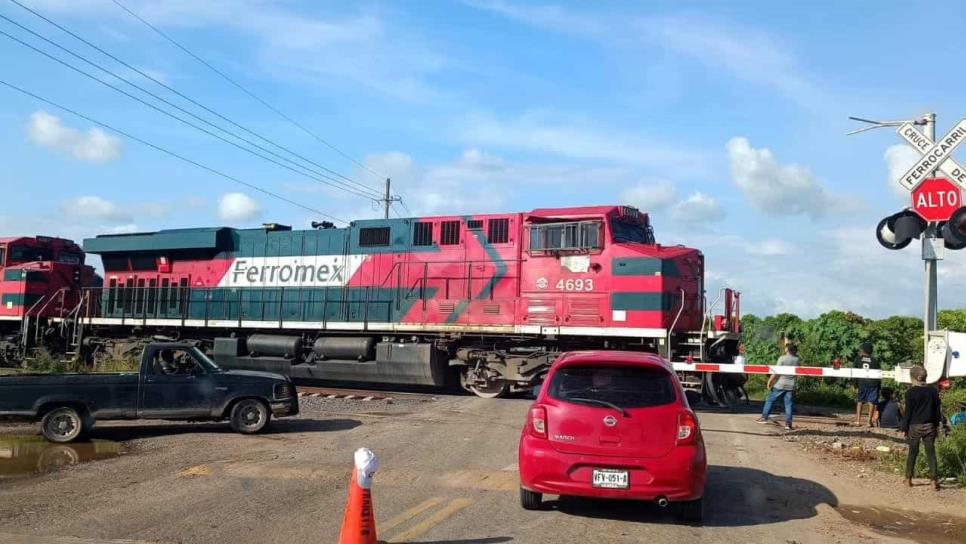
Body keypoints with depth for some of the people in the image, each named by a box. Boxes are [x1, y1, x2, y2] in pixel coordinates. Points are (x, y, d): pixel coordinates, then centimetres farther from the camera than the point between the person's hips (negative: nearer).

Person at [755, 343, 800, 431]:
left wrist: (769, 381, -7)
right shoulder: (797, 360, 4)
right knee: (788, 404, 6)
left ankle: (764, 417, 10)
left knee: (770, 400, 9)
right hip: (791, 386, 4)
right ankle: (788, 424, 3)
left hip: (780, 384, -4)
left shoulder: (782, 358, -9)